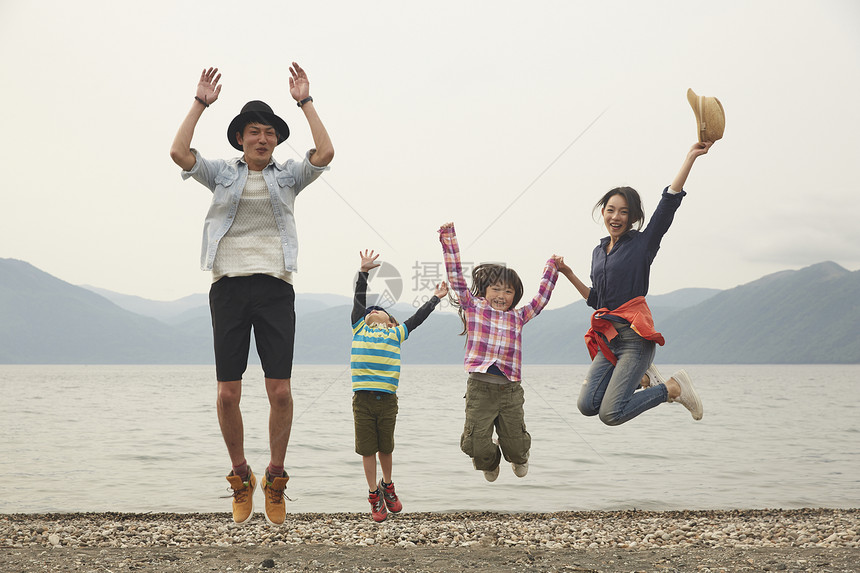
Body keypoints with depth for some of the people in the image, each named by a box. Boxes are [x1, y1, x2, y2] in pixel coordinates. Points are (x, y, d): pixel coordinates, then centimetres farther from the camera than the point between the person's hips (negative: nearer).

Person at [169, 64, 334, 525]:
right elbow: (179, 153, -3)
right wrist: (201, 103, 1)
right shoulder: (222, 174, 13)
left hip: (275, 286, 0)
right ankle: (241, 477, 16)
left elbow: (325, 153, -3)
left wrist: (305, 101, 0)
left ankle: (275, 479, 12)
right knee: (228, 393, -4)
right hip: (229, 284, 0)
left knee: (280, 391, -7)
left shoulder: (288, 175, 14)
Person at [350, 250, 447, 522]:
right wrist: (364, 271, 2)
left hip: (388, 399, 1)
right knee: (367, 448, 2)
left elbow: (417, 317, 24)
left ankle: (387, 486, 32)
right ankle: (375, 495, 13)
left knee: (385, 447, 10)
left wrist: (435, 297, 30)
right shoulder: (359, 328, 14)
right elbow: (359, 299, 10)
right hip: (362, 398, -1)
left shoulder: (396, 333, 17)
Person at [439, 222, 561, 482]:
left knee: (515, 446, 4)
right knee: (477, 446, -6)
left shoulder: (517, 317, 15)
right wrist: (448, 238, 1)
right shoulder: (473, 308, 7)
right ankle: (490, 462, 31)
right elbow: (456, 275, 5)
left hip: (510, 389, 2)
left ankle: (519, 457, 43)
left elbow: (541, 298, 24)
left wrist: (552, 267, 29)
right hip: (480, 386, -2)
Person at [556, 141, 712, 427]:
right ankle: (642, 377, 13)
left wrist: (691, 156, -14)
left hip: (635, 336, -6)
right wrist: (569, 275, 15)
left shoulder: (643, 243, 0)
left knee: (611, 414, -17)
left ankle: (673, 387, 6)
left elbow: (669, 201, -10)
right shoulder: (599, 251, 19)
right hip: (608, 339, 6)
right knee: (587, 405, -11)